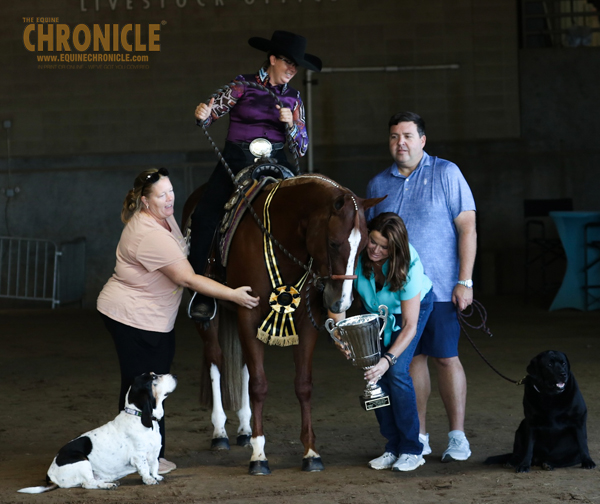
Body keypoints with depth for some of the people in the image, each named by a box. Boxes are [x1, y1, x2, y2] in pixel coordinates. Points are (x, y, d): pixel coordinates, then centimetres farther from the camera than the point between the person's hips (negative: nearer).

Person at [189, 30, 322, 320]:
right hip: (236, 162, -2)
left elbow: (301, 149, 12)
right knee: (204, 217, -22)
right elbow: (209, 114, -2)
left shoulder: (292, 98, 12)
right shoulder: (243, 85, 3)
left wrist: (291, 125, -8)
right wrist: (203, 114, -27)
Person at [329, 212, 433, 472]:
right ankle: (393, 447, 3)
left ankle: (411, 450, -9)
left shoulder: (409, 265, -37)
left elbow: (410, 326, -34)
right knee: (374, 373, -9)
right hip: (374, 310, 4)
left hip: (415, 305, -4)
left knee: (397, 371, -19)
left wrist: (388, 360, -46)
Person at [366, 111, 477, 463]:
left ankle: (458, 437, 5)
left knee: (447, 358, -2)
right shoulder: (379, 184, 9)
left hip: (440, 288, -4)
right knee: (412, 358, 7)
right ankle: (418, 437, 15)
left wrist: (465, 281, -12)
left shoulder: (446, 174, -2)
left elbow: (468, 228, -6)